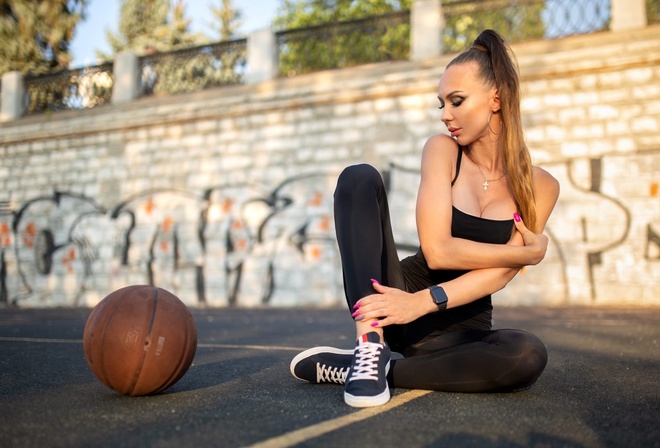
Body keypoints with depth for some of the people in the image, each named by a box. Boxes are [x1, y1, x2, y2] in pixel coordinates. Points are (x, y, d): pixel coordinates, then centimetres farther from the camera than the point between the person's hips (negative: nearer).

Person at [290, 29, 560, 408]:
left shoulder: (540, 187, -1)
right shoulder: (443, 150, -2)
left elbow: (500, 274, -14)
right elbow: (437, 251, -14)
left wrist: (423, 302, -27)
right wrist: (526, 253, -10)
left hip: (460, 328, 1)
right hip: (399, 299, 0)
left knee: (528, 355, -35)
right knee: (359, 179, -19)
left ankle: (349, 367, -23)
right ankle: (371, 345, -30)